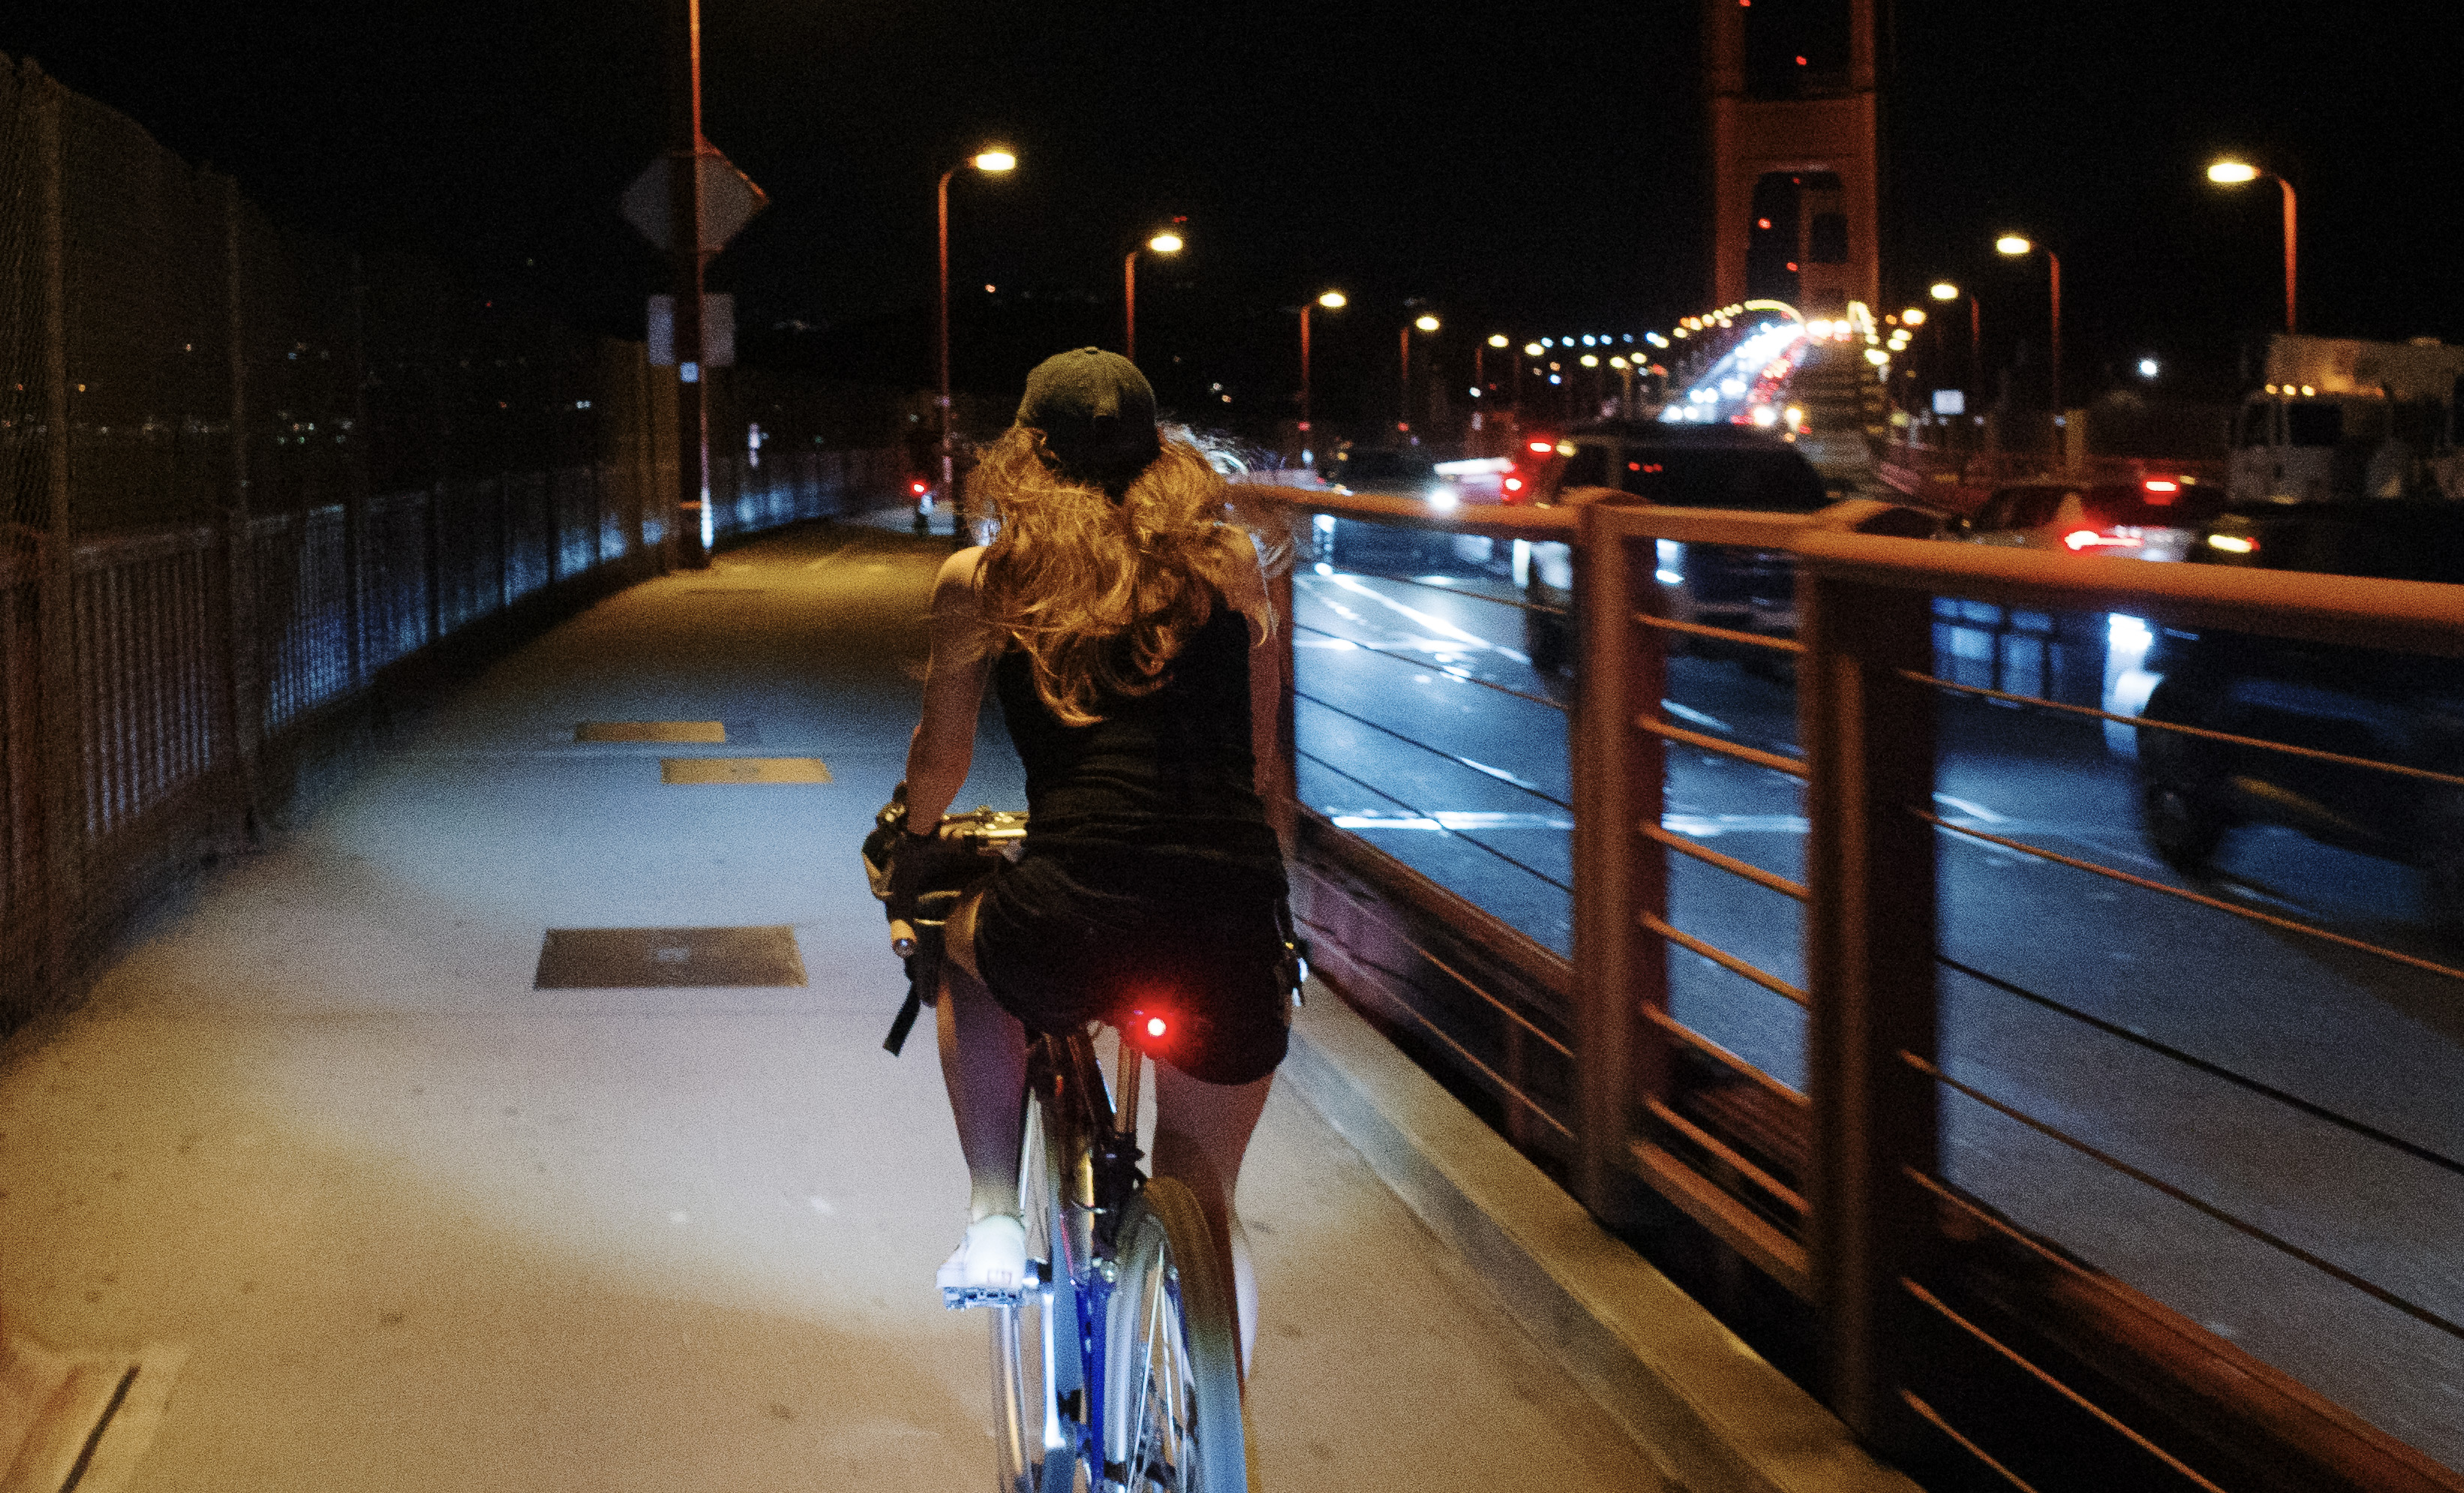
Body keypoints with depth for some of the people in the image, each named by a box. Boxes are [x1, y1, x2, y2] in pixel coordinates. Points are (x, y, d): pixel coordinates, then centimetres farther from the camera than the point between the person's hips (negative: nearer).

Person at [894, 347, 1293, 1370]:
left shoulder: (982, 580, 10)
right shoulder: (1230, 560, 14)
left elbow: (941, 758, 22)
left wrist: (914, 838, 43)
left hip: (1079, 919, -2)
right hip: (1240, 922, 2)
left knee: (966, 948, 35)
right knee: (1204, 1198, 24)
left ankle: (993, 1221, 23)